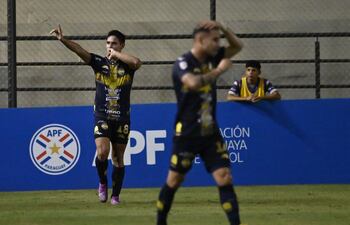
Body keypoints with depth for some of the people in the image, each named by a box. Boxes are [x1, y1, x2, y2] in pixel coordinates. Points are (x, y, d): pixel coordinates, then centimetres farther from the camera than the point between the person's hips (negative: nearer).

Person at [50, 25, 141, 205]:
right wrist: (62, 39, -30)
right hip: (102, 116, 0)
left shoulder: (127, 65, -1)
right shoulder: (99, 62, 2)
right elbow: (80, 51, -13)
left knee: (118, 158, 6)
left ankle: (115, 195, 17)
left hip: (122, 118, 0)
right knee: (102, 152, -18)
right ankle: (102, 183, 7)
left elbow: (137, 62, -25)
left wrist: (116, 54, -13)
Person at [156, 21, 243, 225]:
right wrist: (219, 70, -25)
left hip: (211, 133, 5)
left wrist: (223, 28, -4)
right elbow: (193, 83, -36)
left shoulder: (211, 58, 5)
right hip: (187, 134, -5)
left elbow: (238, 46, 14)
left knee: (225, 178, -6)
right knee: (174, 181, 6)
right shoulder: (183, 63, -16)